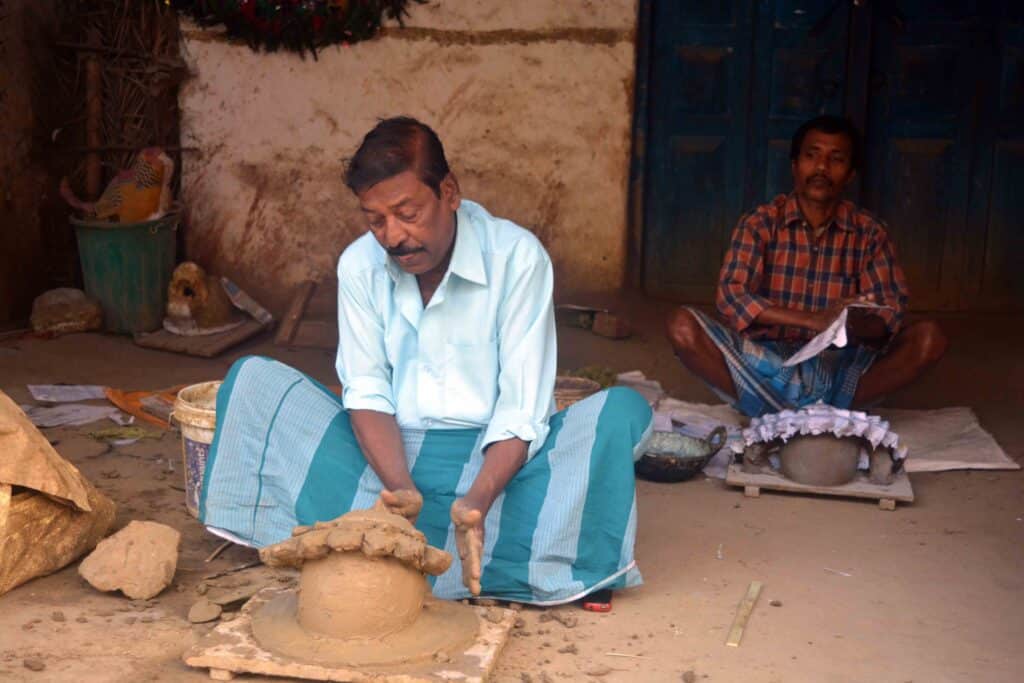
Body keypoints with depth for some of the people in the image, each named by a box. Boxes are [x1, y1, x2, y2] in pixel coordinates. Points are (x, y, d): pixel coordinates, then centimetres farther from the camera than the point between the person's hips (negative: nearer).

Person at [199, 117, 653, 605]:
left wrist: (477, 500, -34)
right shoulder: (359, 265, -2)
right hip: (387, 452, 3)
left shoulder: (517, 258, -13)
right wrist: (401, 487, -26)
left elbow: (522, 411, -17)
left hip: (491, 458, -2)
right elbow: (366, 393, -6)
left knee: (623, 412, -28)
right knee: (254, 378, -13)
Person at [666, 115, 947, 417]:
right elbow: (730, 296, -16)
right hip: (766, 366, -1)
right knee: (683, 326, -25)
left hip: (838, 367, 2)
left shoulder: (869, 232, 3)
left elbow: (890, 315, -4)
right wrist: (815, 319, -29)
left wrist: (856, 325, -30)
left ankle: (777, 411, -24)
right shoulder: (760, 223, -2)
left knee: (928, 339, -21)